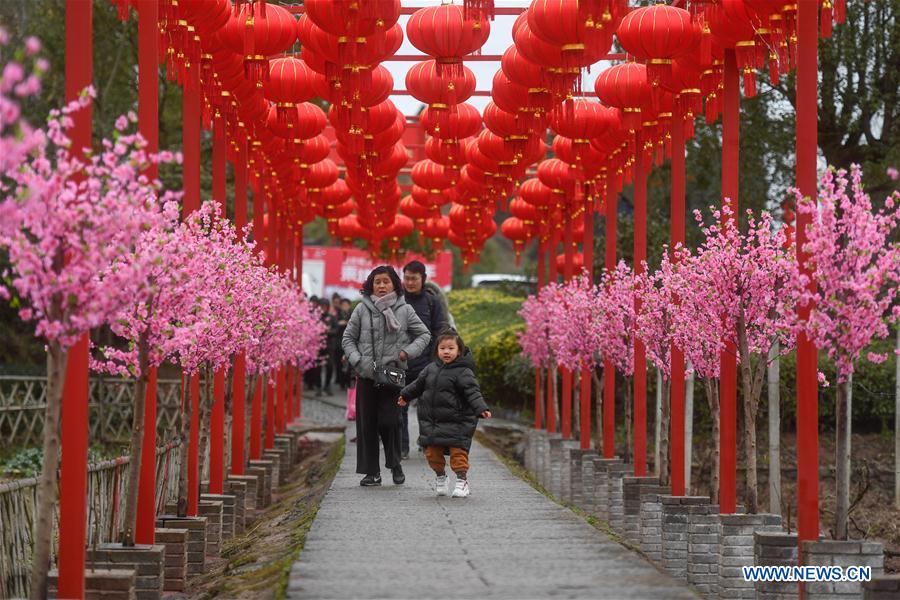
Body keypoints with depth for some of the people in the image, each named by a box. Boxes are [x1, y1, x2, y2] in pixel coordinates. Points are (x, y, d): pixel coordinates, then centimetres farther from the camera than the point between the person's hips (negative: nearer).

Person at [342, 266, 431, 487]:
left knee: (389, 421, -8)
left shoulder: (404, 310, 3)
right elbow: (348, 338, 10)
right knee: (367, 423, 1)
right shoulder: (362, 309, 4)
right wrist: (357, 360, -6)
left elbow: (424, 334, 12)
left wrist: (408, 352, -4)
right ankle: (372, 471, 10)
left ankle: (395, 464, 14)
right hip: (367, 375, 1)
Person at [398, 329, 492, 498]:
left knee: (458, 452, -7)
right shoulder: (431, 369, 9)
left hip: (455, 422, -5)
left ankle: (462, 481, 6)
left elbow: (473, 392, -16)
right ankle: (440, 478, 28)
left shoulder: (463, 372, -9)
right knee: (432, 452, 6)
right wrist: (405, 395, 35)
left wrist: (481, 408, -30)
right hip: (431, 420, 5)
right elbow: (419, 384, 24)